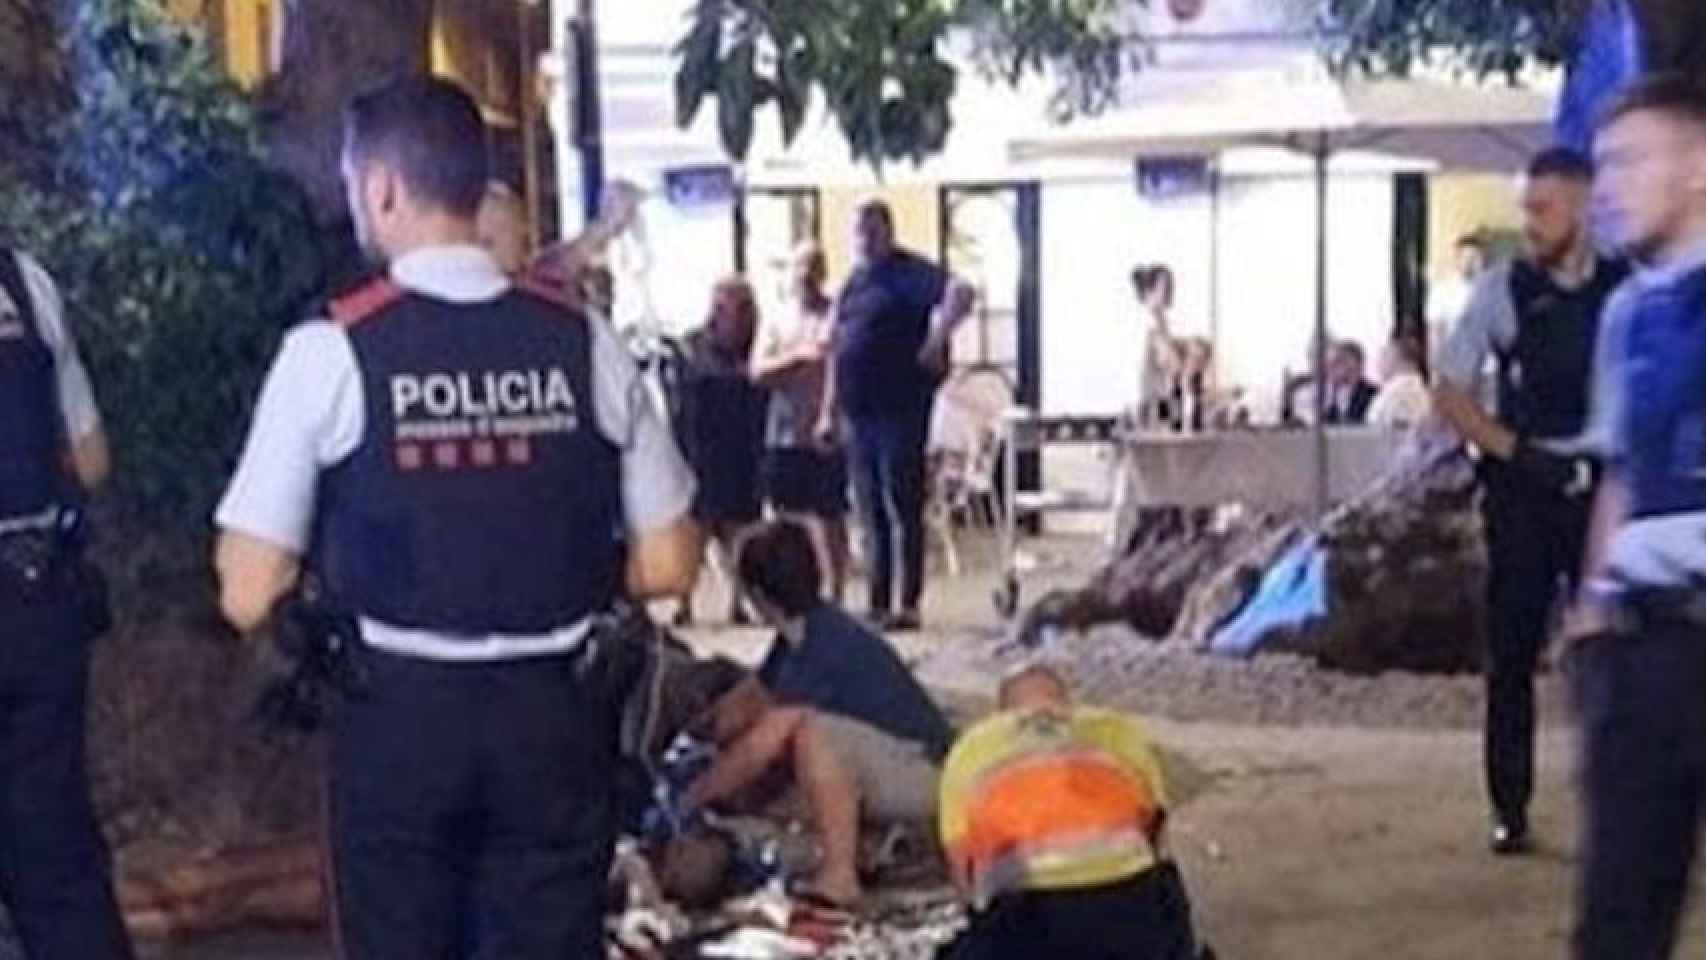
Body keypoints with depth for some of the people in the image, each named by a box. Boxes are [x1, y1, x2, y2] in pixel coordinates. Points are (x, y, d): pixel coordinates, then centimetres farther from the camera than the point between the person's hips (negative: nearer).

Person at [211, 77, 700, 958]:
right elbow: (666, 567, 3)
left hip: (401, 714, -2)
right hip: (557, 715, 2)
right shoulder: (585, 344, -2)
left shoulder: (330, 352, -10)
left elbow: (249, 597, -8)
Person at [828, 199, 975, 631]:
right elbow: (838, 350, 21)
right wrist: (829, 411, 18)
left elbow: (961, 294, -22)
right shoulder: (854, 282, 17)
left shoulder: (909, 272, -6)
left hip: (900, 411, -8)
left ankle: (909, 606, 2)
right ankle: (878, 605, 17)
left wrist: (936, 341, -26)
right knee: (871, 514, 11)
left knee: (904, 508, -3)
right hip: (859, 413, 8)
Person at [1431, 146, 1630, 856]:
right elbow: (1449, 394, 0)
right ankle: (1509, 809, 15)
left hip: (1605, 490, 1)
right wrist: (1515, 451, -10)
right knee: (1513, 652, 4)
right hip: (1524, 491, 0)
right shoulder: (1503, 290, -4)